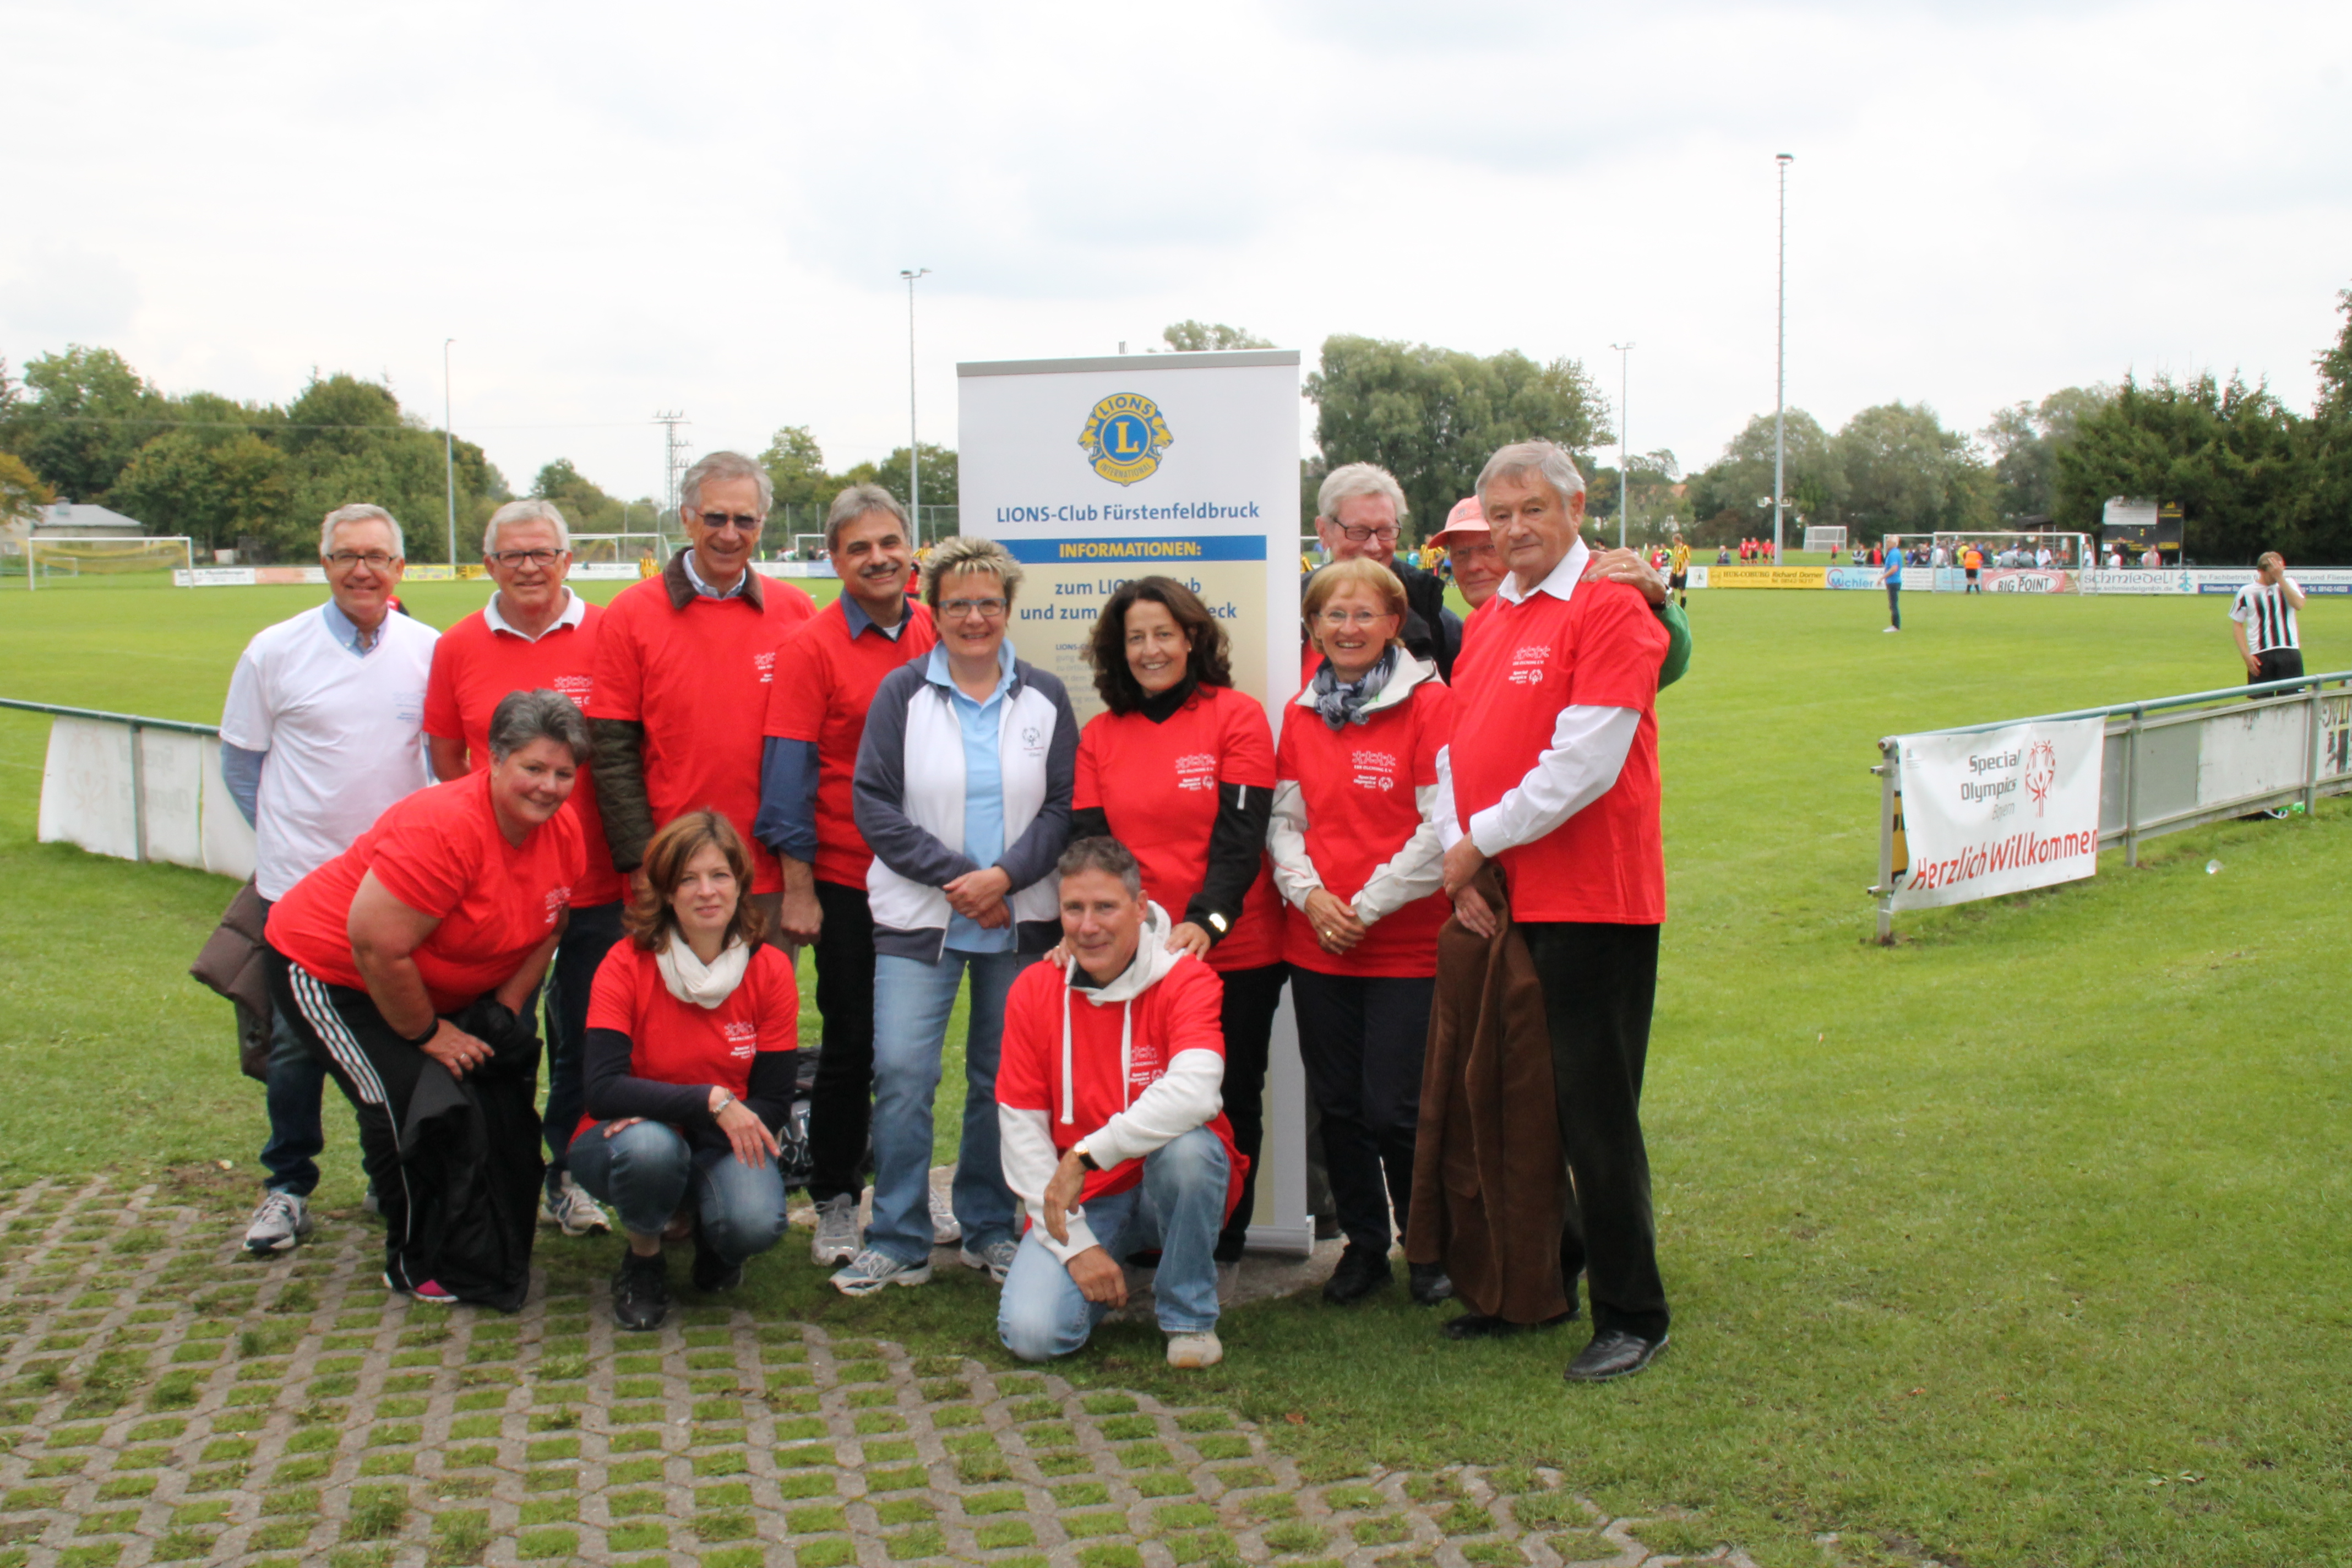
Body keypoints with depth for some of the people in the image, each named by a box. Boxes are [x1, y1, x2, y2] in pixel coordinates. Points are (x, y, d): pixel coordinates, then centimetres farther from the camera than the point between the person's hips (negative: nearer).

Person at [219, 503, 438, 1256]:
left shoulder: (431, 652, 0)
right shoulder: (275, 651, -1)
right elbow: (239, 761, 8)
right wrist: (284, 835, 7)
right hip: (302, 881, -1)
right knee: (295, 1039, 5)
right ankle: (288, 1187, 20)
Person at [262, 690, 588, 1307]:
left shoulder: (562, 834, -10)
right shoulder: (445, 828, -35)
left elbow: (545, 931, 6)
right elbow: (376, 944, -33)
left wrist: (503, 1013, -6)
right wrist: (427, 1034, -21)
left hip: (434, 987, 8)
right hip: (327, 968, -8)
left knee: (503, 1092, -3)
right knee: (414, 1105, -19)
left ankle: (494, 1253, 14)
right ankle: (420, 1268, 2)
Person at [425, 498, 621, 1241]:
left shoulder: (607, 636, -2)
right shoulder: (458, 647, 3)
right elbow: (446, 758, 11)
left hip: (594, 879, -1)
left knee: (585, 1039, 10)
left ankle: (568, 1176, 26)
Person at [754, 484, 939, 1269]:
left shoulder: (936, 636, 5)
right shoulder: (812, 648, -6)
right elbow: (790, 775, -8)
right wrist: (797, 887, -12)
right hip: (847, 878, -4)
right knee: (851, 1043, 5)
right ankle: (834, 1203, 19)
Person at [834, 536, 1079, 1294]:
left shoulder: (1044, 698, 7)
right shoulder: (902, 694, 3)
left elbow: (1064, 805, 2)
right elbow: (873, 803, -4)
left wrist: (1004, 876, -13)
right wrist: (954, 875, -12)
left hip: (1021, 921, 2)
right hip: (916, 919, -1)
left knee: (1003, 1080, 7)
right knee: (902, 1074, -9)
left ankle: (989, 1229, 23)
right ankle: (897, 1243, 3)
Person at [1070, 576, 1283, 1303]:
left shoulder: (1237, 717, -3)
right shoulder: (1100, 735, 8)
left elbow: (1240, 833, -10)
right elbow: (1088, 838, 2)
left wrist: (1205, 920, -23)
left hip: (1232, 949, -2)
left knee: (1230, 1101, 7)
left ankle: (1223, 1251, 20)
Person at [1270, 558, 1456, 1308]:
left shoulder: (1430, 704, -7)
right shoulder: (1302, 714, 10)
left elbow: (1441, 826, -13)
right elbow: (1284, 819, 11)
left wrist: (1368, 906, -12)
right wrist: (1308, 892, -6)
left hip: (1408, 944, -5)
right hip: (1316, 943, 5)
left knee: (1396, 1108, -3)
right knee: (1337, 1105, 11)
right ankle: (1364, 1245, 27)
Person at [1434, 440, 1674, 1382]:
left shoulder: (1610, 609, -9)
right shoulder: (1489, 620, 16)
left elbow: (1584, 764, -18)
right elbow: (1455, 752, 13)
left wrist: (1481, 841, -11)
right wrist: (1458, 864, -2)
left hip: (1590, 905, -8)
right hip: (1496, 906, 8)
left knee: (1594, 1111, -2)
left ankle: (1631, 1316, 11)